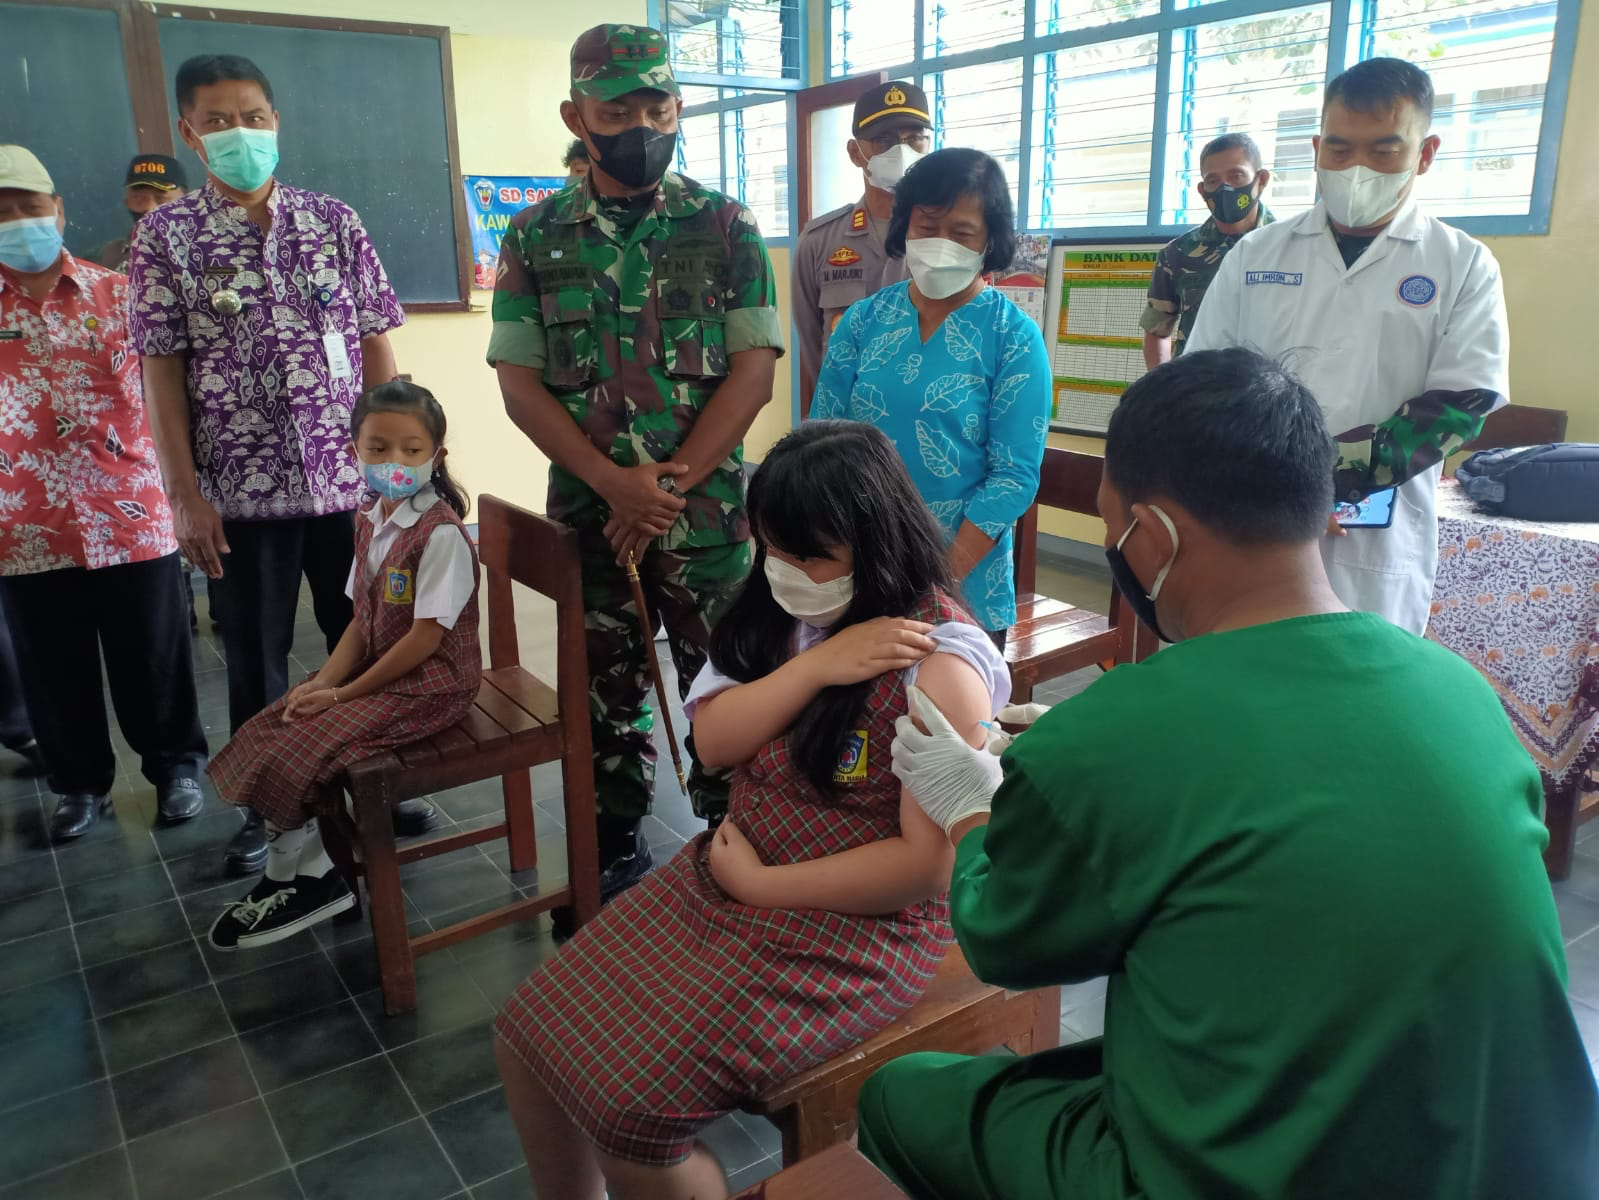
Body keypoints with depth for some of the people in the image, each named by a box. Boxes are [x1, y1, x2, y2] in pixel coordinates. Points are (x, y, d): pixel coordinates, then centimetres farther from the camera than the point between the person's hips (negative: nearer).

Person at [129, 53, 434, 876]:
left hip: (351, 479, 1)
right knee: (255, 659, 10)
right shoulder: (165, 235, 0)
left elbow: (376, 346, 5)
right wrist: (185, 494, -7)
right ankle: (264, 807, 27)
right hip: (241, 491, -1)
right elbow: (161, 370, -2)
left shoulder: (334, 221, 5)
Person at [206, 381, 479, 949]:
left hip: (429, 683, -9)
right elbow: (362, 620, 7)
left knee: (297, 751, -14)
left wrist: (345, 693, -15)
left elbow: (427, 636, -22)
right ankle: (299, 873, 13)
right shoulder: (370, 522, 6)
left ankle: (302, 876, 11)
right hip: (375, 668, 9)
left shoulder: (441, 534, -21)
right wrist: (324, 680, -9)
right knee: (265, 732, 2)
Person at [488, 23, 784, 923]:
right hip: (588, 513, 2)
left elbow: (754, 370, -6)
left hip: (708, 512, -1)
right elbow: (519, 382, -2)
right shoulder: (534, 236, 3)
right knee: (606, 695, 13)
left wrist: (670, 483, -15)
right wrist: (614, 483, -15)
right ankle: (614, 854, 32)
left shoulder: (727, 227, -1)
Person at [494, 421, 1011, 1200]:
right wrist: (818, 665, -22)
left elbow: (933, 863, -23)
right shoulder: (784, 611, 1)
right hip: (725, 875, 8)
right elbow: (712, 741, -6)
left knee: (629, 1108, -16)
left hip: (857, 927, -7)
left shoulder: (939, 663, -22)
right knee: (531, 1035, 4)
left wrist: (758, 885, -15)